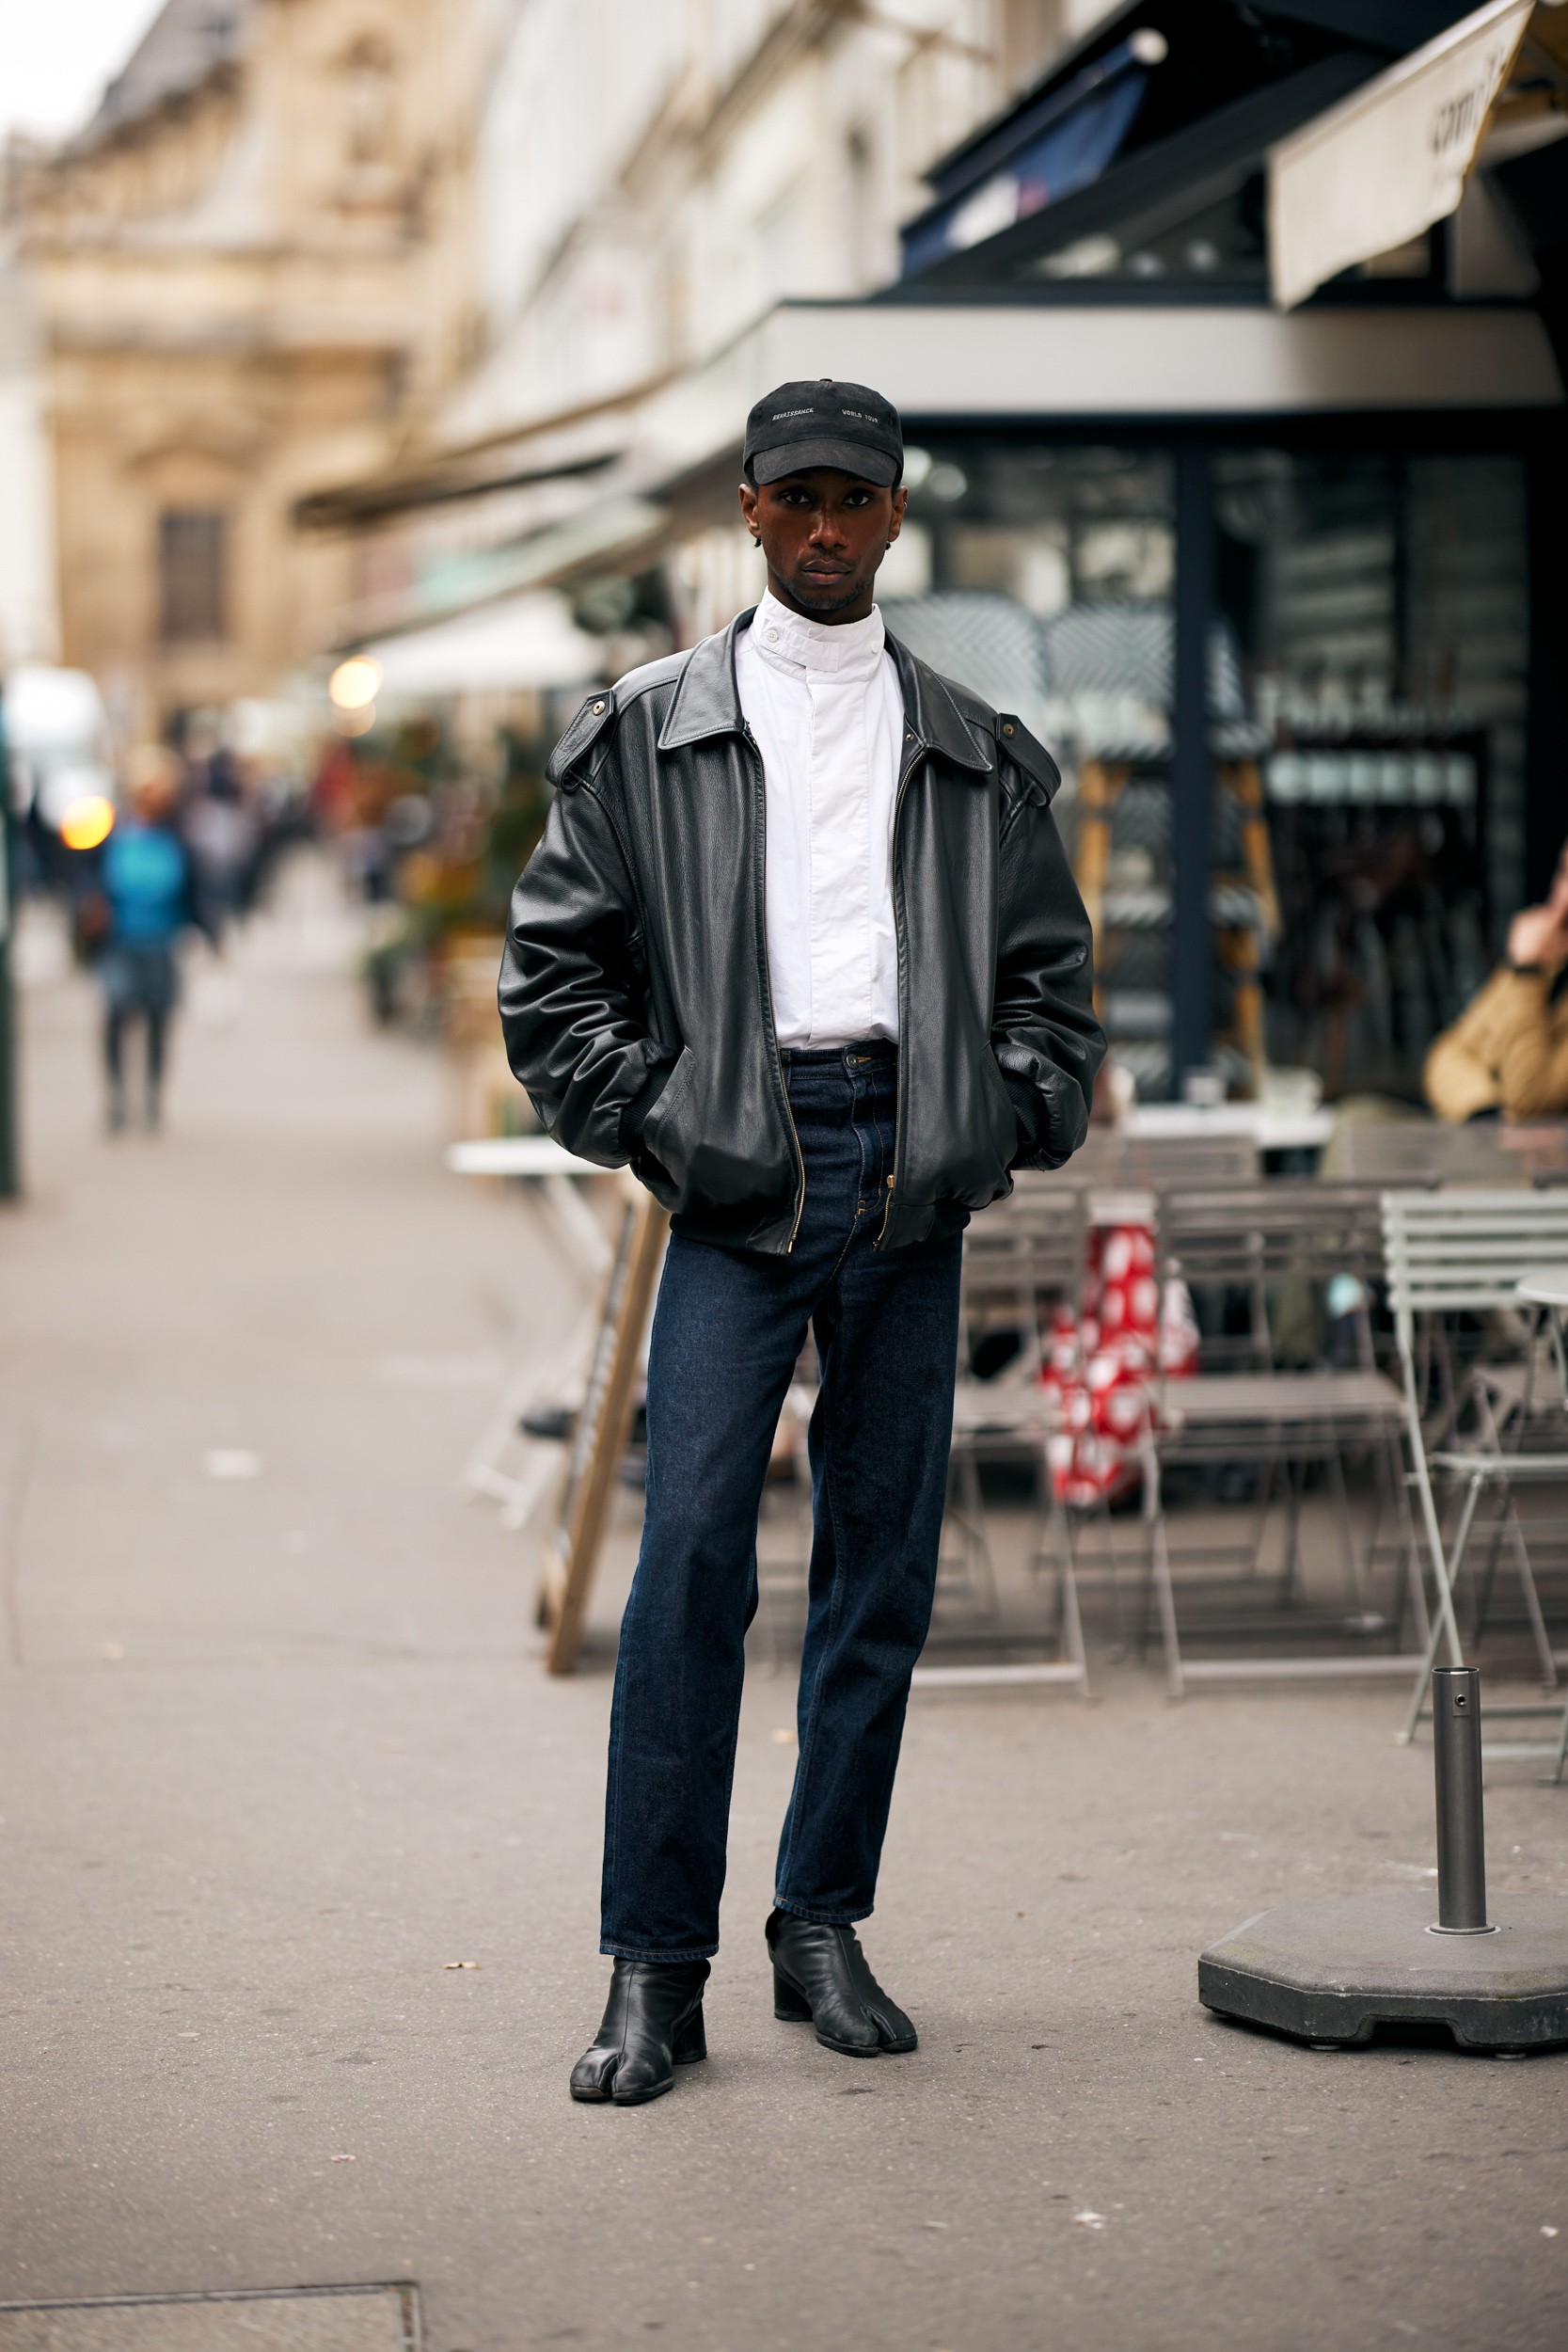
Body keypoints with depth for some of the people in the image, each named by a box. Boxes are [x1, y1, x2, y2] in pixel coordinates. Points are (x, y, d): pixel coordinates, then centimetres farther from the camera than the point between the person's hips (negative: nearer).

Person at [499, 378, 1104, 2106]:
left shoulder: (977, 757, 15)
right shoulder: (645, 734, 8)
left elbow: (1051, 971, 18)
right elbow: (553, 961, 7)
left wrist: (1010, 1123, 4)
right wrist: (643, 1120, -3)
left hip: (913, 1184, 3)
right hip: (736, 1183, -3)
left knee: (884, 1559, 5)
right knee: (694, 1547, -11)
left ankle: (823, 1929, 16)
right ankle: (654, 1970, -7)